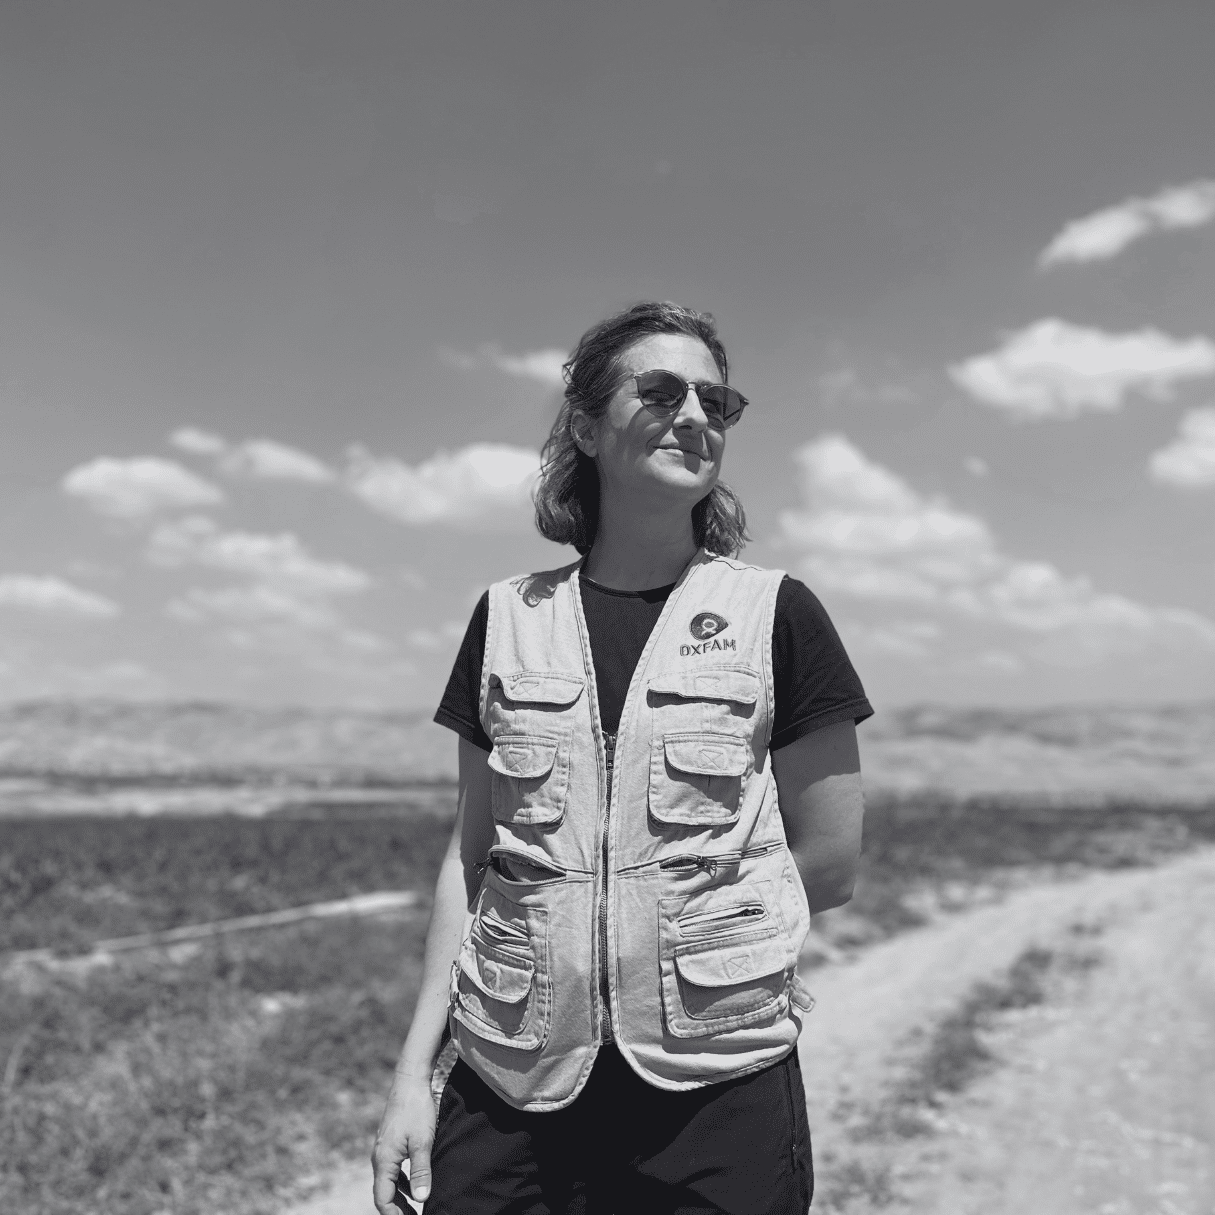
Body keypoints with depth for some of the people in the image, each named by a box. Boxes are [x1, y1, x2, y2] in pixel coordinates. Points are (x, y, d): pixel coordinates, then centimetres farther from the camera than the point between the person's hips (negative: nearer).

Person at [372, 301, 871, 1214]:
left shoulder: (777, 615, -3)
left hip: (719, 1097, -1)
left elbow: (831, 864, -2)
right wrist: (415, 1070, 2)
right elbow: (472, 854, 6)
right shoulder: (509, 619, 4)